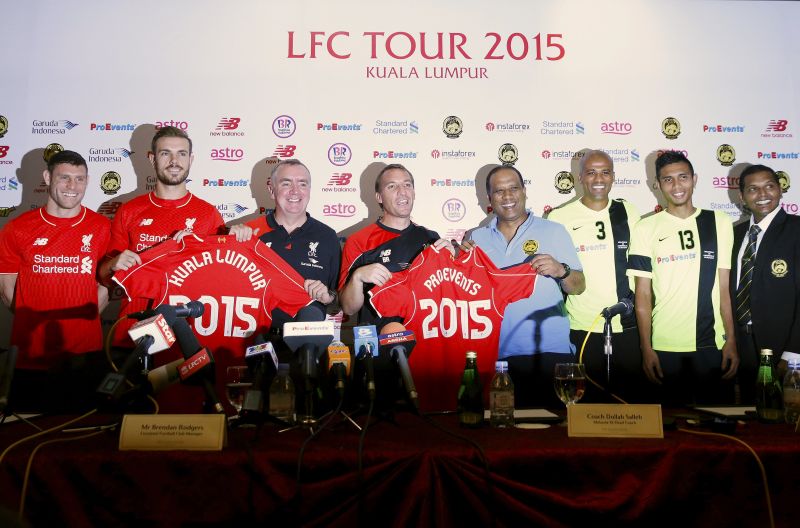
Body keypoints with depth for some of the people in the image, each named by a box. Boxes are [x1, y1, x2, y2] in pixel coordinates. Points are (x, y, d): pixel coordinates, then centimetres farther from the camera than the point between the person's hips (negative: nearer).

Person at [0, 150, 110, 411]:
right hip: (31, 357, 1)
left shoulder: (101, 227, -2)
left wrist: (84, 318, -2)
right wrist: (35, 322, 2)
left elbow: (107, 282, 4)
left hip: (86, 355, 0)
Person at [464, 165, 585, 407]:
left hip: (550, 353, -1)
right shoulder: (475, 238, 10)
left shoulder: (554, 231, 5)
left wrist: (561, 271, -16)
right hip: (496, 356, 2)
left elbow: (579, 287, 4)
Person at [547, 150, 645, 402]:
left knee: (631, 398, 12)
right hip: (582, 327, -2)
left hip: (628, 325, 2)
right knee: (587, 401, 9)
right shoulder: (560, 217, -3)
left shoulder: (628, 212, 6)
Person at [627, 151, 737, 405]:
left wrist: (731, 341, -2)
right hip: (664, 347, -1)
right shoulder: (646, 228, -1)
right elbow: (643, 294, -1)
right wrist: (646, 349, -4)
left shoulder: (719, 223, 3)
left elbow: (725, 287, 3)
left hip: (712, 345, 1)